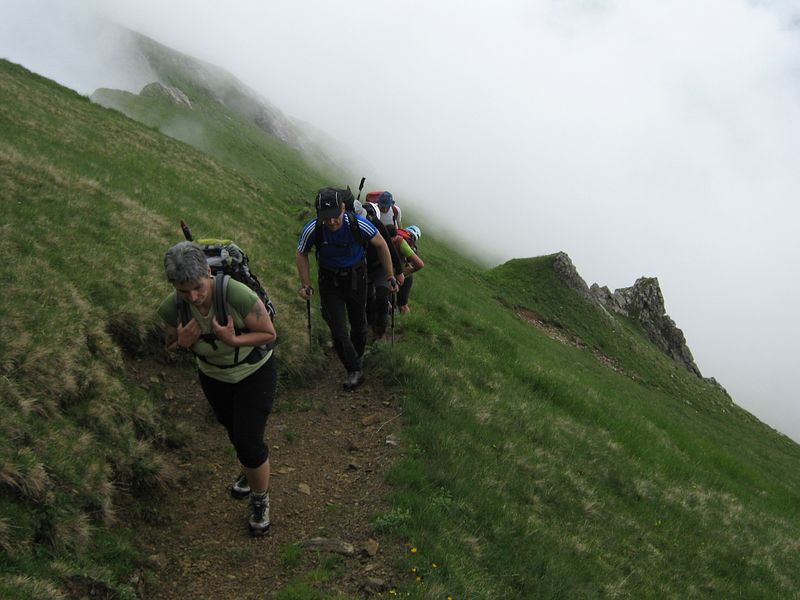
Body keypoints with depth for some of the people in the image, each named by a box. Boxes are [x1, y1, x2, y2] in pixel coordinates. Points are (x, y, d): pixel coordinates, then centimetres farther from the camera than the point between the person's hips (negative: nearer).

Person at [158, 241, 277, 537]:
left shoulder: (238, 295, -37)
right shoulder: (171, 308, -24)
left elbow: (269, 334, -24)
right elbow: (172, 345, -5)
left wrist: (234, 340, -40)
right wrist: (183, 343, -29)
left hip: (255, 372, -4)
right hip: (213, 376, 4)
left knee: (249, 441, -8)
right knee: (235, 432, 25)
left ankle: (261, 499, 22)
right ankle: (250, 471, 59)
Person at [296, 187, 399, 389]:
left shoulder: (359, 224, -28)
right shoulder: (312, 229, -26)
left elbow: (381, 245, -9)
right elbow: (302, 255, -5)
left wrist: (391, 277, -6)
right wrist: (306, 285, -9)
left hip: (356, 279, 1)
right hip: (329, 281, 0)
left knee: (358, 323, 17)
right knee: (338, 331, -5)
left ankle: (358, 356, 47)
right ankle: (355, 370, 15)